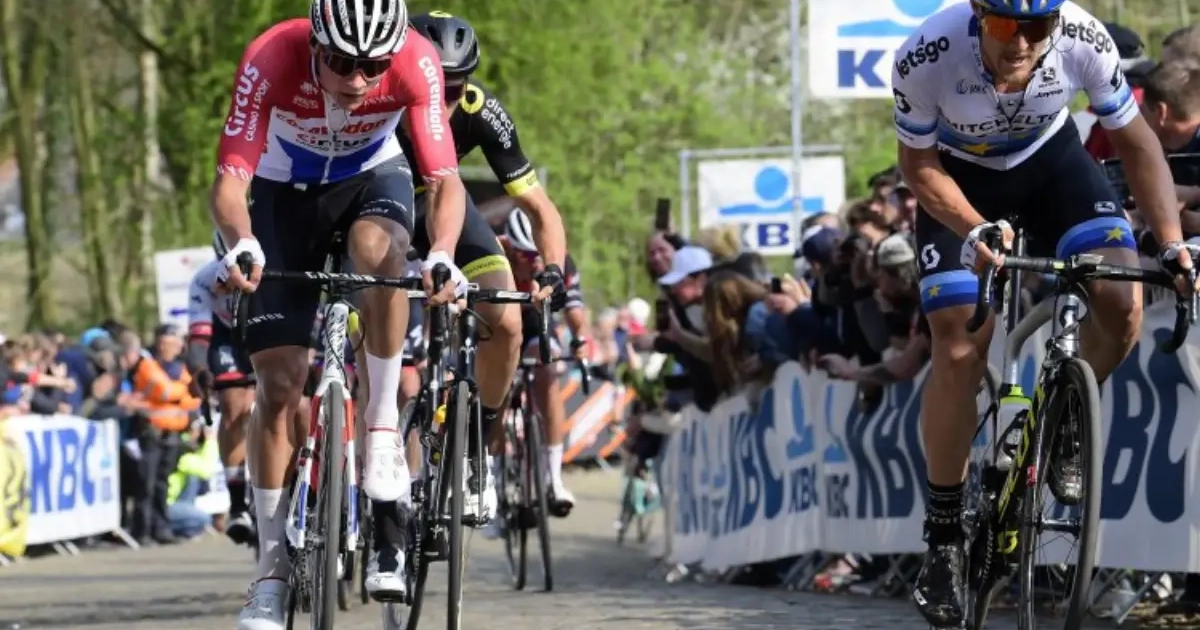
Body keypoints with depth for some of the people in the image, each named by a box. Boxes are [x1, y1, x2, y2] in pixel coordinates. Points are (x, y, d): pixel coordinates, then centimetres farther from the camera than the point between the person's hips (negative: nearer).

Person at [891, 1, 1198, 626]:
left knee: (1121, 302, -22)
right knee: (960, 354, -13)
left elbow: (1135, 141, -14)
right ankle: (943, 537, 4)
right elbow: (918, 164, -18)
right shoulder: (926, 57, -35)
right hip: (960, 180, -1)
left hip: (1049, 159, 1)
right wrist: (975, 230, -35)